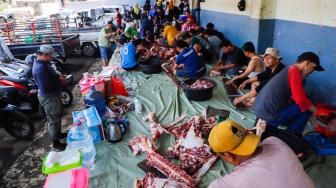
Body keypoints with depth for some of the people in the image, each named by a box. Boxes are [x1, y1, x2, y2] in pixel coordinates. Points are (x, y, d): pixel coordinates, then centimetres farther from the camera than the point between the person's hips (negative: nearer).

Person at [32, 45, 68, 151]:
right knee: (53, 119, 2)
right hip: (49, 97, -10)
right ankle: (56, 142, 17)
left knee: (58, 115, 24)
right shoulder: (40, 68, -28)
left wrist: (59, 77, 0)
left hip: (53, 94, 11)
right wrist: (60, 81, -20)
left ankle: (58, 133, 43)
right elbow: (46, 86, -31)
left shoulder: (43, 63, 5)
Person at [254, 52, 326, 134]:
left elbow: (297, 99, 20)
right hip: (269, 115, -9)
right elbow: (301, 100, -20)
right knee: (307, 107, 3)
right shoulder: (295, 71, -12)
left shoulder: (290, 71, 18)